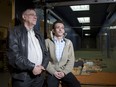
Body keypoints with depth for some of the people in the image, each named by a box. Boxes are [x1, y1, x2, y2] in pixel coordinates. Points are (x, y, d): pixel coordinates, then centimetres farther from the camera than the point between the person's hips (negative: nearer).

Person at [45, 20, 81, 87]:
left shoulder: (68, 42, 7)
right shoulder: (47, 42, -1)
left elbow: (71, 60, 3)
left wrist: (64, 72, -7)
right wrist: (54, 72, -11)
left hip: (65, 72, 2)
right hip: (52, 72, -2)